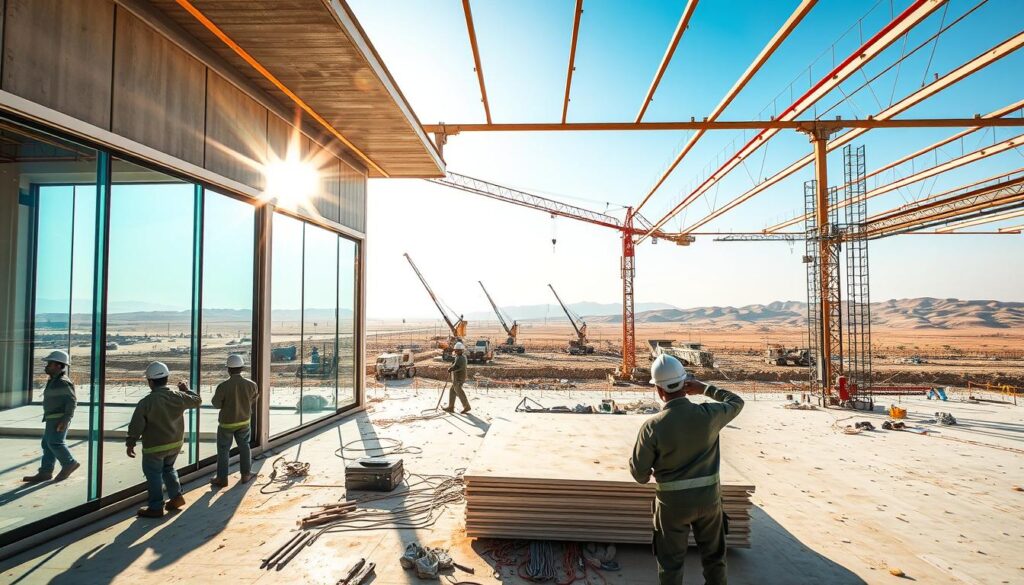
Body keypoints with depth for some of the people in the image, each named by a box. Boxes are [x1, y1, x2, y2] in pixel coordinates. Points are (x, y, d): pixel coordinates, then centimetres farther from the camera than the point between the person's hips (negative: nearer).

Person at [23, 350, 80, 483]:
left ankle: (69, 463, 1)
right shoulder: (54, 381, 17)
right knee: (47, 444, 9)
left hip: (59, 419, -10)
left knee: (54, 443, -12)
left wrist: (65, 420, -24)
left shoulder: (63, 382, -15)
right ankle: (45, 472, 12)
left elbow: (72, 401, -21)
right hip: (52, 419, 10)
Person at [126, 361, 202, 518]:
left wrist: (130, 444, -3)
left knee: (153, 474, 10)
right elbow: (197, 401, 10)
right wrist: (186, 390, 23)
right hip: (175, 443, 5)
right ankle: (176, 496, 23)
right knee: (168, 468, 26)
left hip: (154, 447, -5)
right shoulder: (178, 396, -6)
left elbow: (136, 425, -14)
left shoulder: (146, 402, -19)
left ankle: (156, 508, 15)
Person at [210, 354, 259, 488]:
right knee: (244, 447, 17)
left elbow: (216, 404, -12)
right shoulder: (251, 384, -13)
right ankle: (246, 474, 25)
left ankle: (222, 478, 17)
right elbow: (253, 400, 3)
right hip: (244, 421, 3)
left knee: (223, 450, 11)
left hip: (226, 423, -3)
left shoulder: (223, 386, -24)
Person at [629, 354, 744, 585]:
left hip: (672, 503, -2)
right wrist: (706, 388, 11)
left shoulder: (652, 426, -21)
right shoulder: (708, 415, -15)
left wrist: (650, 473, 8)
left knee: (671, 562, 16)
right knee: (714, 557, 25)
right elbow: (736, 402, 9)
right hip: (709, 498, 3)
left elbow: (639, 474, -13)